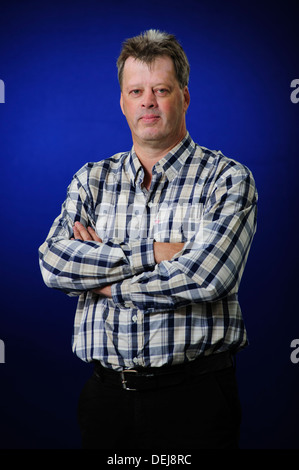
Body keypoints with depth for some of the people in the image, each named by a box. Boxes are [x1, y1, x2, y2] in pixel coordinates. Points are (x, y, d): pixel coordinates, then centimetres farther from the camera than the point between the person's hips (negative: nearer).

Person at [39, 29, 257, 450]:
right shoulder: (92, 180, 9)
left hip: (193, 397, -3)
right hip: (105, 394, 3)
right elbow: (54, 263, -6)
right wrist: (153, 253, -14)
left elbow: (205, 276, -18)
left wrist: (103, 280, -8)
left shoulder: (228, 178, -3)